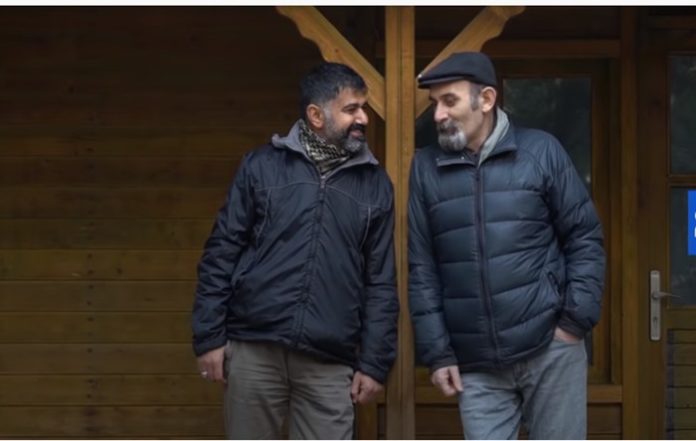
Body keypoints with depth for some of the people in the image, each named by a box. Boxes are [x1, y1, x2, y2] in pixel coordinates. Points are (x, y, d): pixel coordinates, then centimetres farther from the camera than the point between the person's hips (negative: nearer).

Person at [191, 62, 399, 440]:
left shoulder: (374, 184, 9)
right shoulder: (262, 166, 5)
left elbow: (381, 282, 9)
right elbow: (221, 254, 4)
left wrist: (374, 362, 3)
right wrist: (209, 336, -2)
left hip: (330, 362, 1)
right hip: (254, 349, -1)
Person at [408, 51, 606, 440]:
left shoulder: (541, 151, 0)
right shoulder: (426, 167, 5)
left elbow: (585, 238, 3)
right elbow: (421, 268, 6)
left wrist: (577, 320, -6)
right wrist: (437, 352, 1)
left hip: (550, 347, -2)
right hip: (476, 364, 2)